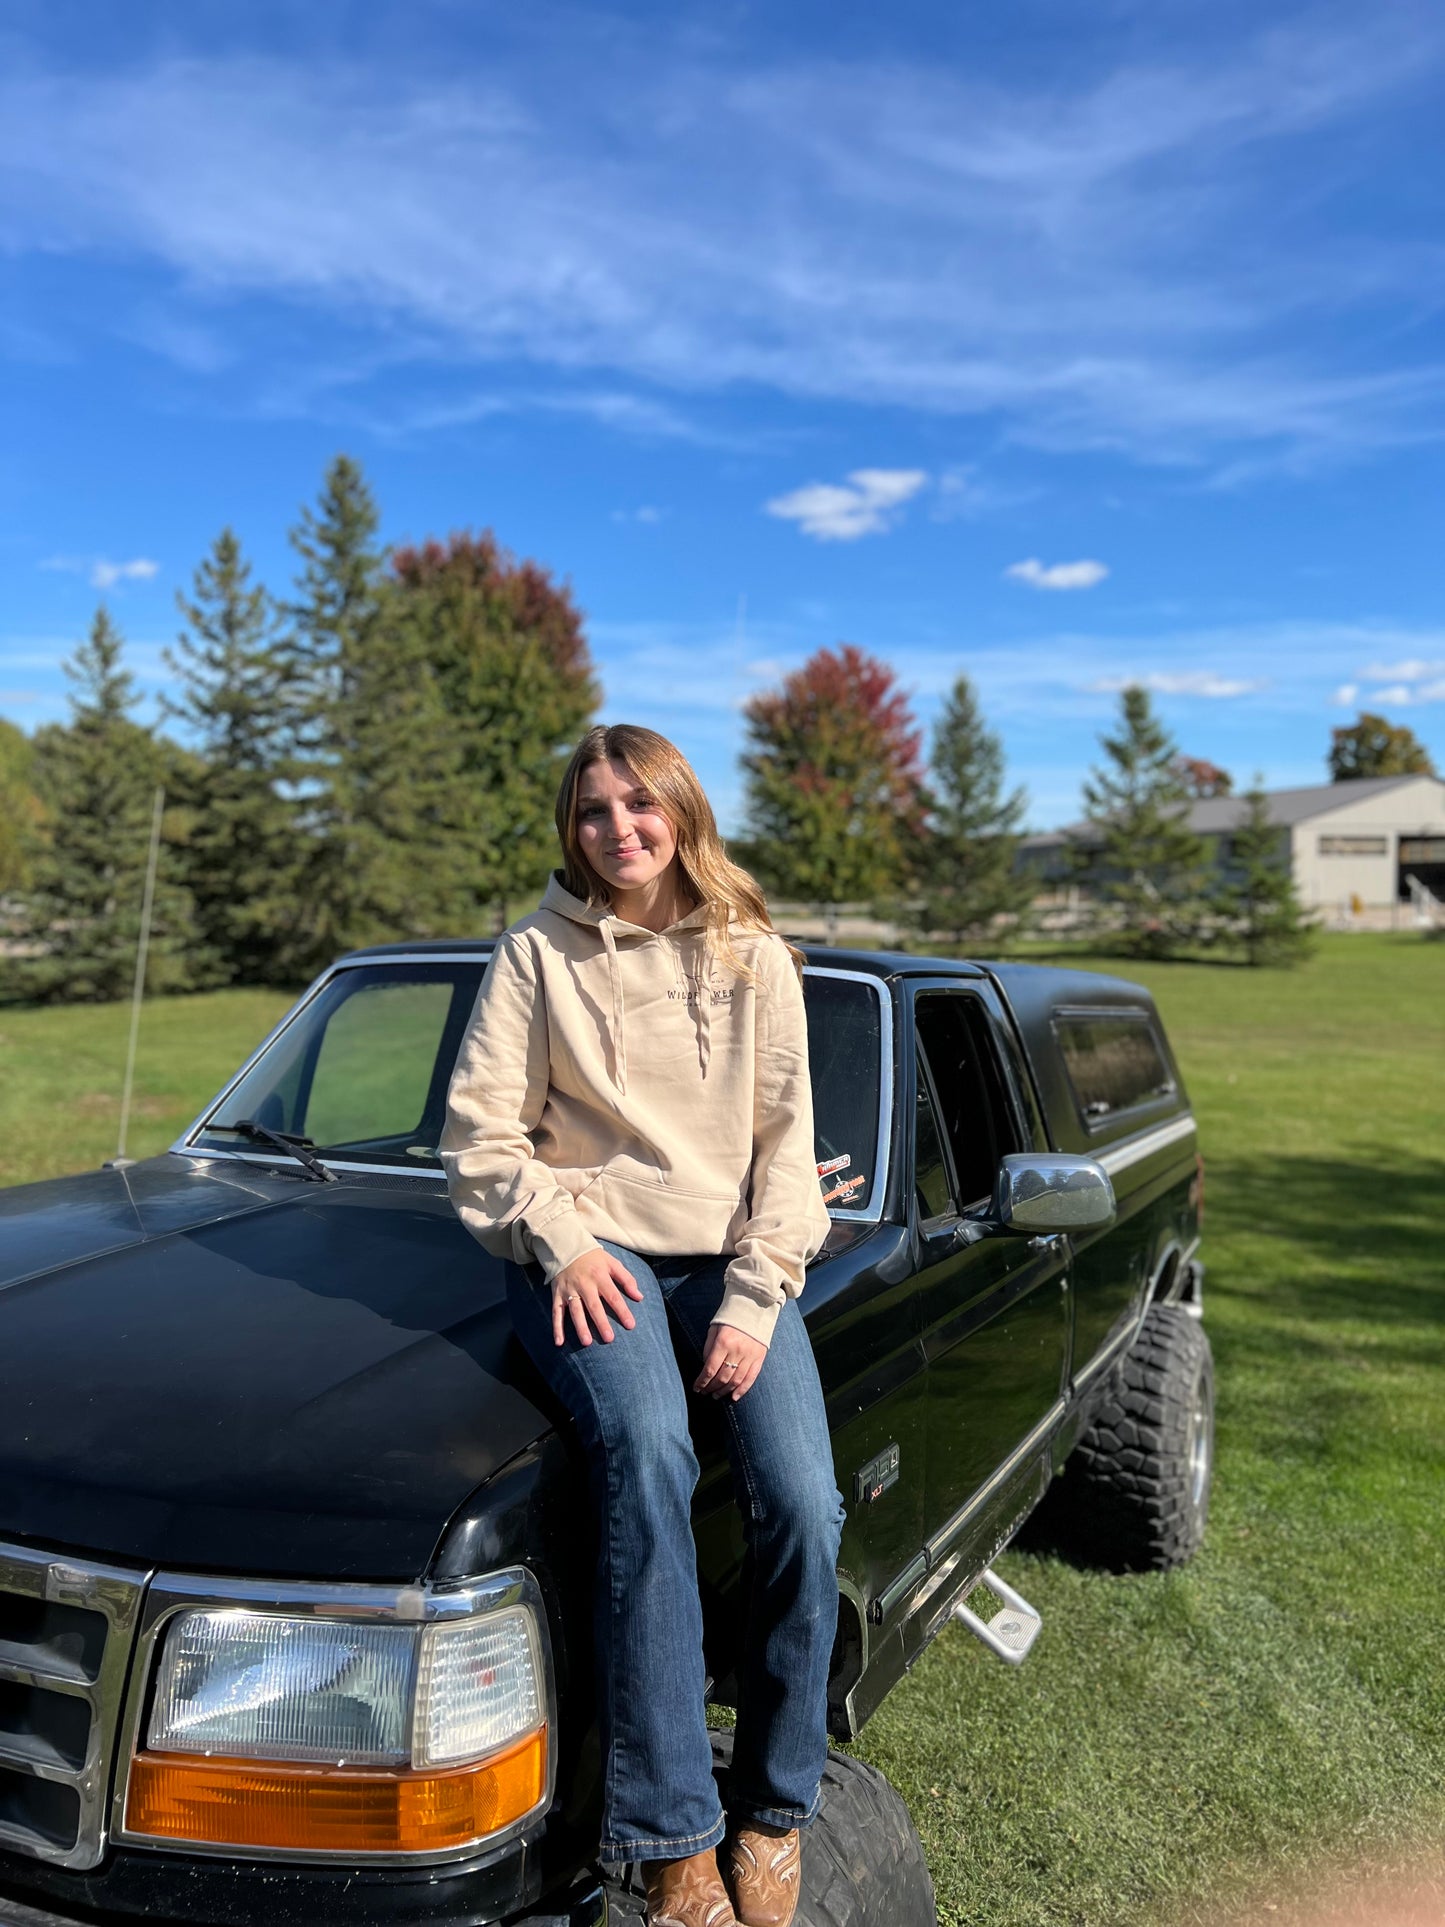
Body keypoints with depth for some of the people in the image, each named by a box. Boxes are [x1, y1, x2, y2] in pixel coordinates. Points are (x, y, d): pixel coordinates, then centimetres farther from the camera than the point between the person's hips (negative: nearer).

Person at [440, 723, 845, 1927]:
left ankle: (776, 1806, 7)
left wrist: (755, 1300, -7)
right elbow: (481, 1130, 3)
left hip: (735, 1255, 2)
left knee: (804, 1507, -19)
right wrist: (561, 1241, -11)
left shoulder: (755, 958, 7)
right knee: (648, 1464, -31)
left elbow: (786, 1139, 4)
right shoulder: (536, 956, 4)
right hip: (591, 1248, -2)